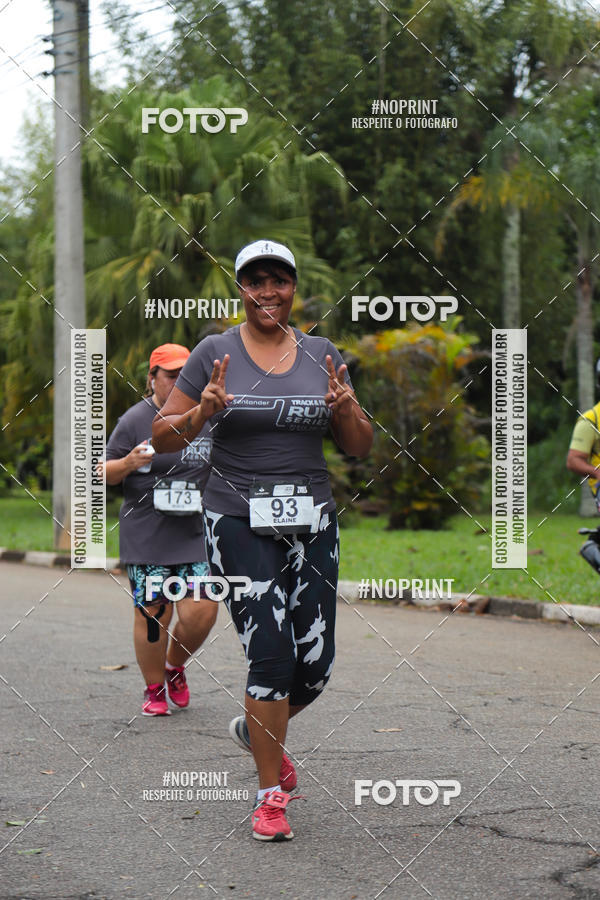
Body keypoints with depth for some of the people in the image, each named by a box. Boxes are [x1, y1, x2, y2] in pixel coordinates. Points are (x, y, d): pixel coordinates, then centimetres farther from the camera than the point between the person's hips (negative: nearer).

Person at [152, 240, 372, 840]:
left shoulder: (323, 355, 9)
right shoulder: (215, 352, 0)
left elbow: (360, 449, 12)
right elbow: (162, 437, 2)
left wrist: (346, 409, -8)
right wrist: (201, 413, -18)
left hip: (311, 521, 4)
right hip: (239, 521, -4)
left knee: (315, 664, 2)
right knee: (271, 655, -12)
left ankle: (256, 730, 34)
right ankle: (270, 792, 3)